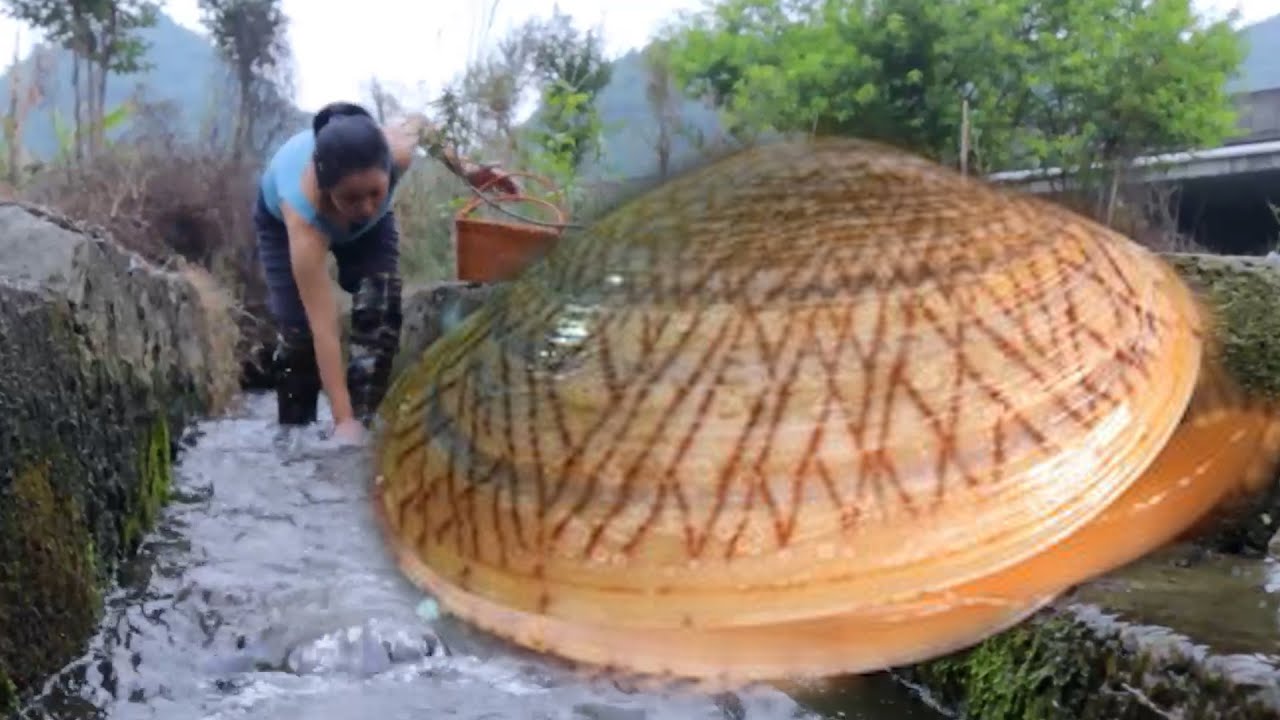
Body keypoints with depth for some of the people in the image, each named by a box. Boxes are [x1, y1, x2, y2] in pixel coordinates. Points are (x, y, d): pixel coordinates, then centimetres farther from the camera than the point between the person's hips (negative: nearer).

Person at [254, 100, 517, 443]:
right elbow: (323, 327, -47)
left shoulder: (396, 151, -41)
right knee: (298, 330, -10)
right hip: (283, 217, -3)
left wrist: (465, 169, -16)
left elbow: (420, 122, -12)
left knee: (381, 310, -17)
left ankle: (363, 424, -12)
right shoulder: (304, 209, -48)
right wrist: (343, 419, -48)